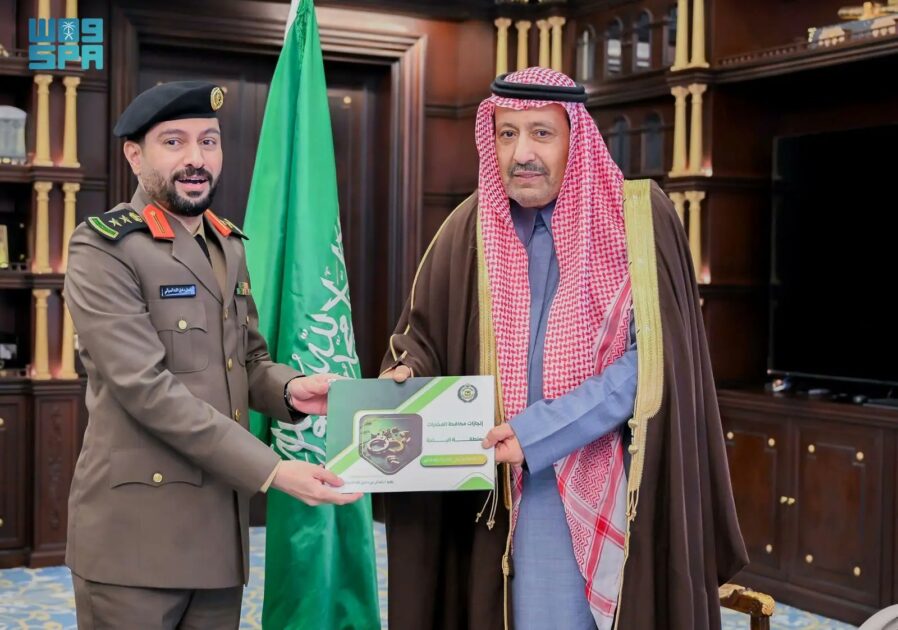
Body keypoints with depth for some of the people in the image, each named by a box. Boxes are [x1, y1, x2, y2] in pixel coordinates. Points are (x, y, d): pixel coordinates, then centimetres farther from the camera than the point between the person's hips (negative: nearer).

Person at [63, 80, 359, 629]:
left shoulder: (230, 247, 14)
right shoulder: (103, 250, -10)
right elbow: (147, 388, -19)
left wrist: (289, 389, -5)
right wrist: (271, 471, -22)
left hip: (220, 529, 7)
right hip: (136, 531, -7)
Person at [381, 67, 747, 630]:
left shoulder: (639, 217, -8)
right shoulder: (472, 229, 0)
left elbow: (652, 357, -13)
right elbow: (424, 332, 9)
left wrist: (538, 433, -19)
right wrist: (403, 376, -15)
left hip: (623, 488, -2)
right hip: (519, 492, 2)